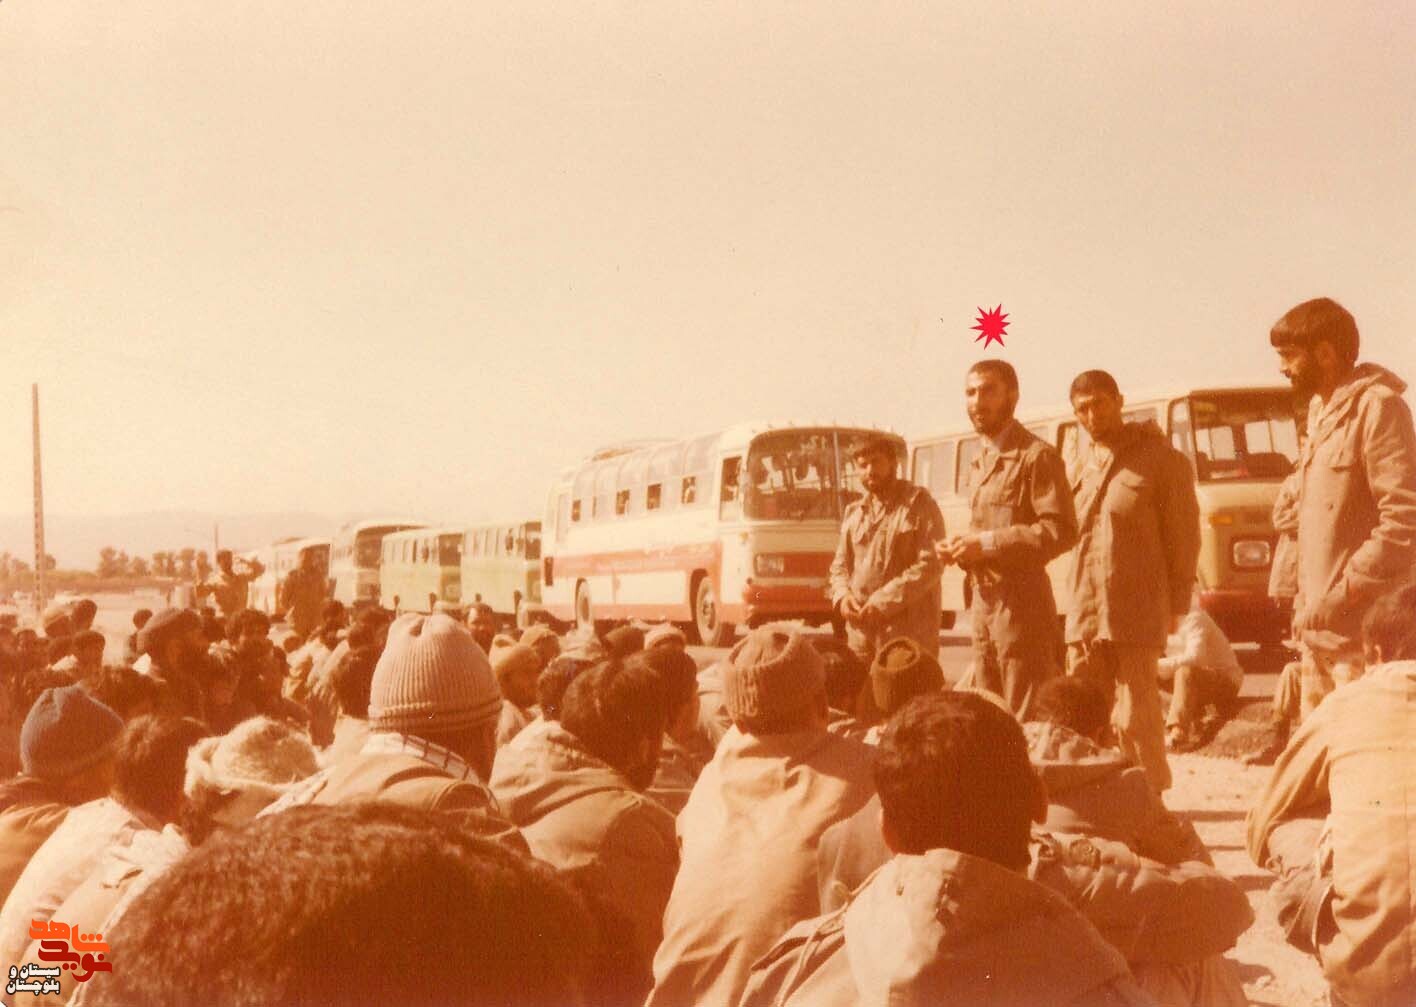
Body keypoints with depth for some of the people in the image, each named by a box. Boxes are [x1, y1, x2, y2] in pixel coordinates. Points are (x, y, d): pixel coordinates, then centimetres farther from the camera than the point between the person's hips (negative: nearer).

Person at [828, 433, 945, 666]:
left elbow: (930, 566, -10)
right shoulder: (854, 512, 19)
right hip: (861, 634, 6)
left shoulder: (918, 504, -1)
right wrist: (842, 595, 1)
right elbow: (840, 565, 23)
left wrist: (884, 602, -15)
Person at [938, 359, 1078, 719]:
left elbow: (1061, 531, -17)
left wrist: (987, 544, -20)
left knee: (1028, 721, -6)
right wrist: (962, 548, 7)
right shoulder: (979, 463, 19)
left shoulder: (1037, 456, -8)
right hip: (983, 602, 9)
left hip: (1021, 602, -9)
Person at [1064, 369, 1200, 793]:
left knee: (1135, 718, -5)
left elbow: (1183, 535, -2)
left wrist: (1176, 604, -6)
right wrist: (1078, 603, 8)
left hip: (1137, 613, -6)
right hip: (1085, 614, 6)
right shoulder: (1083, 469, 16)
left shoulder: (1160, 459, -2)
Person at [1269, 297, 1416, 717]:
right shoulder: (1321, 410, 18)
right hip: (1320, 627, 9)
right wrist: (1306, 603, 17)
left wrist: (1344, 595, -21)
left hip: (1360, 632, -9)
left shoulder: (1377, 406, -11)